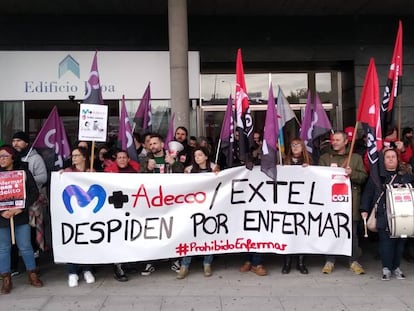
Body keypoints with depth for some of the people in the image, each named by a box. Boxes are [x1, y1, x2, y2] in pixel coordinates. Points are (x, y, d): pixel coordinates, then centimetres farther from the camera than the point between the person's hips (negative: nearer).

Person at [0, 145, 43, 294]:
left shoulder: (24, 172, 0)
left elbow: (34, 193, -4)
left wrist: (21, 208, -15)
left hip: (21, 217, -1)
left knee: (25, 247, 6)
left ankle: (32, 276, 20)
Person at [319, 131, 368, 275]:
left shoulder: (356, 157, 10)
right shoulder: (324, 158, 11)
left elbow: (363, 176, 4)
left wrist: (352, 173, -14)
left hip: (350, 199, 0)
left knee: (352, 232, 6)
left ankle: (354, 261, 17)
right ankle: (330, 261, 14)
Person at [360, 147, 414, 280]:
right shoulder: (376, 177, 6)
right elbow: (367, 194, 4)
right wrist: (364, 209, -3)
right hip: (384, 217, -2)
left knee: (400, 242, 6)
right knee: (386, 242, -3)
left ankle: (396, 267, 21)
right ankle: (386, 268, 8)